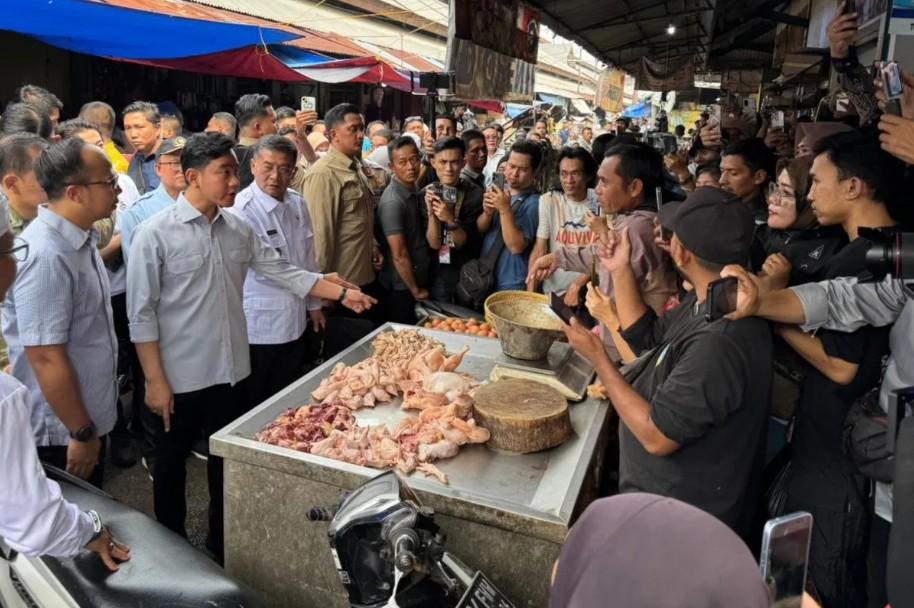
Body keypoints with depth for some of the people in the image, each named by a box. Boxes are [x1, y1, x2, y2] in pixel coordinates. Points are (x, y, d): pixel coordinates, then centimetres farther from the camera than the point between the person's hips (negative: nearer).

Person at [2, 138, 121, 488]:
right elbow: (46, 358, -26)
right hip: (61, 434, -8)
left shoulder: (78, 239, 3)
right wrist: (82, 433, -18)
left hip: (89, 419, 8)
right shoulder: (47, 256, -26)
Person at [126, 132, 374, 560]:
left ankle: (222, 545, 39)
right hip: (180, 378, -5)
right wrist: (155, 381, -15)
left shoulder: (238, 229, 2)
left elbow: (284, 272, 6)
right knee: (171, 464, 15)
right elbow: (142, 314, -13)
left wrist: (341, 292, -3)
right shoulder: (156, 233, -14)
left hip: (230, 371, 5)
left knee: (228, 460, 19)